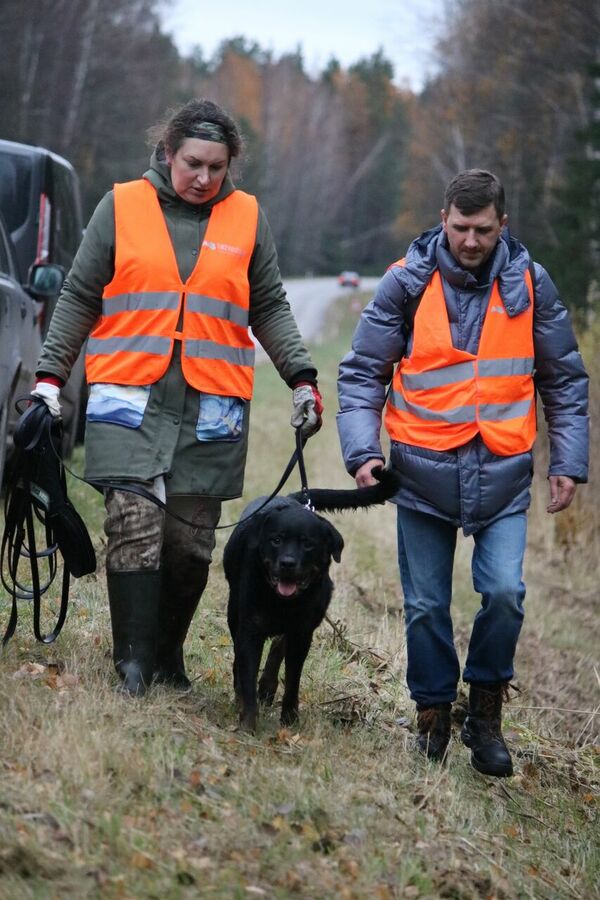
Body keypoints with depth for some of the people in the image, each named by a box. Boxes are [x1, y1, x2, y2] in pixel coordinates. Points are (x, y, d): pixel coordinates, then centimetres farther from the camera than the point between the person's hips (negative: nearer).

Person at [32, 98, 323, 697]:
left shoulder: (246, 218, 10)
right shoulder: (121, 206, 6)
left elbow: (270, 308, 16)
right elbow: (79, 298, 10)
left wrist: (301, 378, 6)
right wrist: (49, 375, 5)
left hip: (212, 405, 2)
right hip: (129, 398, -1)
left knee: (191, 540, 2)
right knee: (134, 525, -11)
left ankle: (168, 658, 15)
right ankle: (133, 665, -6)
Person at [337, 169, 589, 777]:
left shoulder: (528, 284, 1)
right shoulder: (408, 283, -4)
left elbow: (563, 380, 9)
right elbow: (363, 372, 0)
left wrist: (569, 462, 4)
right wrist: (362, 449, -13)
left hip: (502, 473, 0)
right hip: (425, 469, 0)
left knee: (504, 592, -12)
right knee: (426, 605, 5)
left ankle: (485, 713, 8)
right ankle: (433, 713, 24)